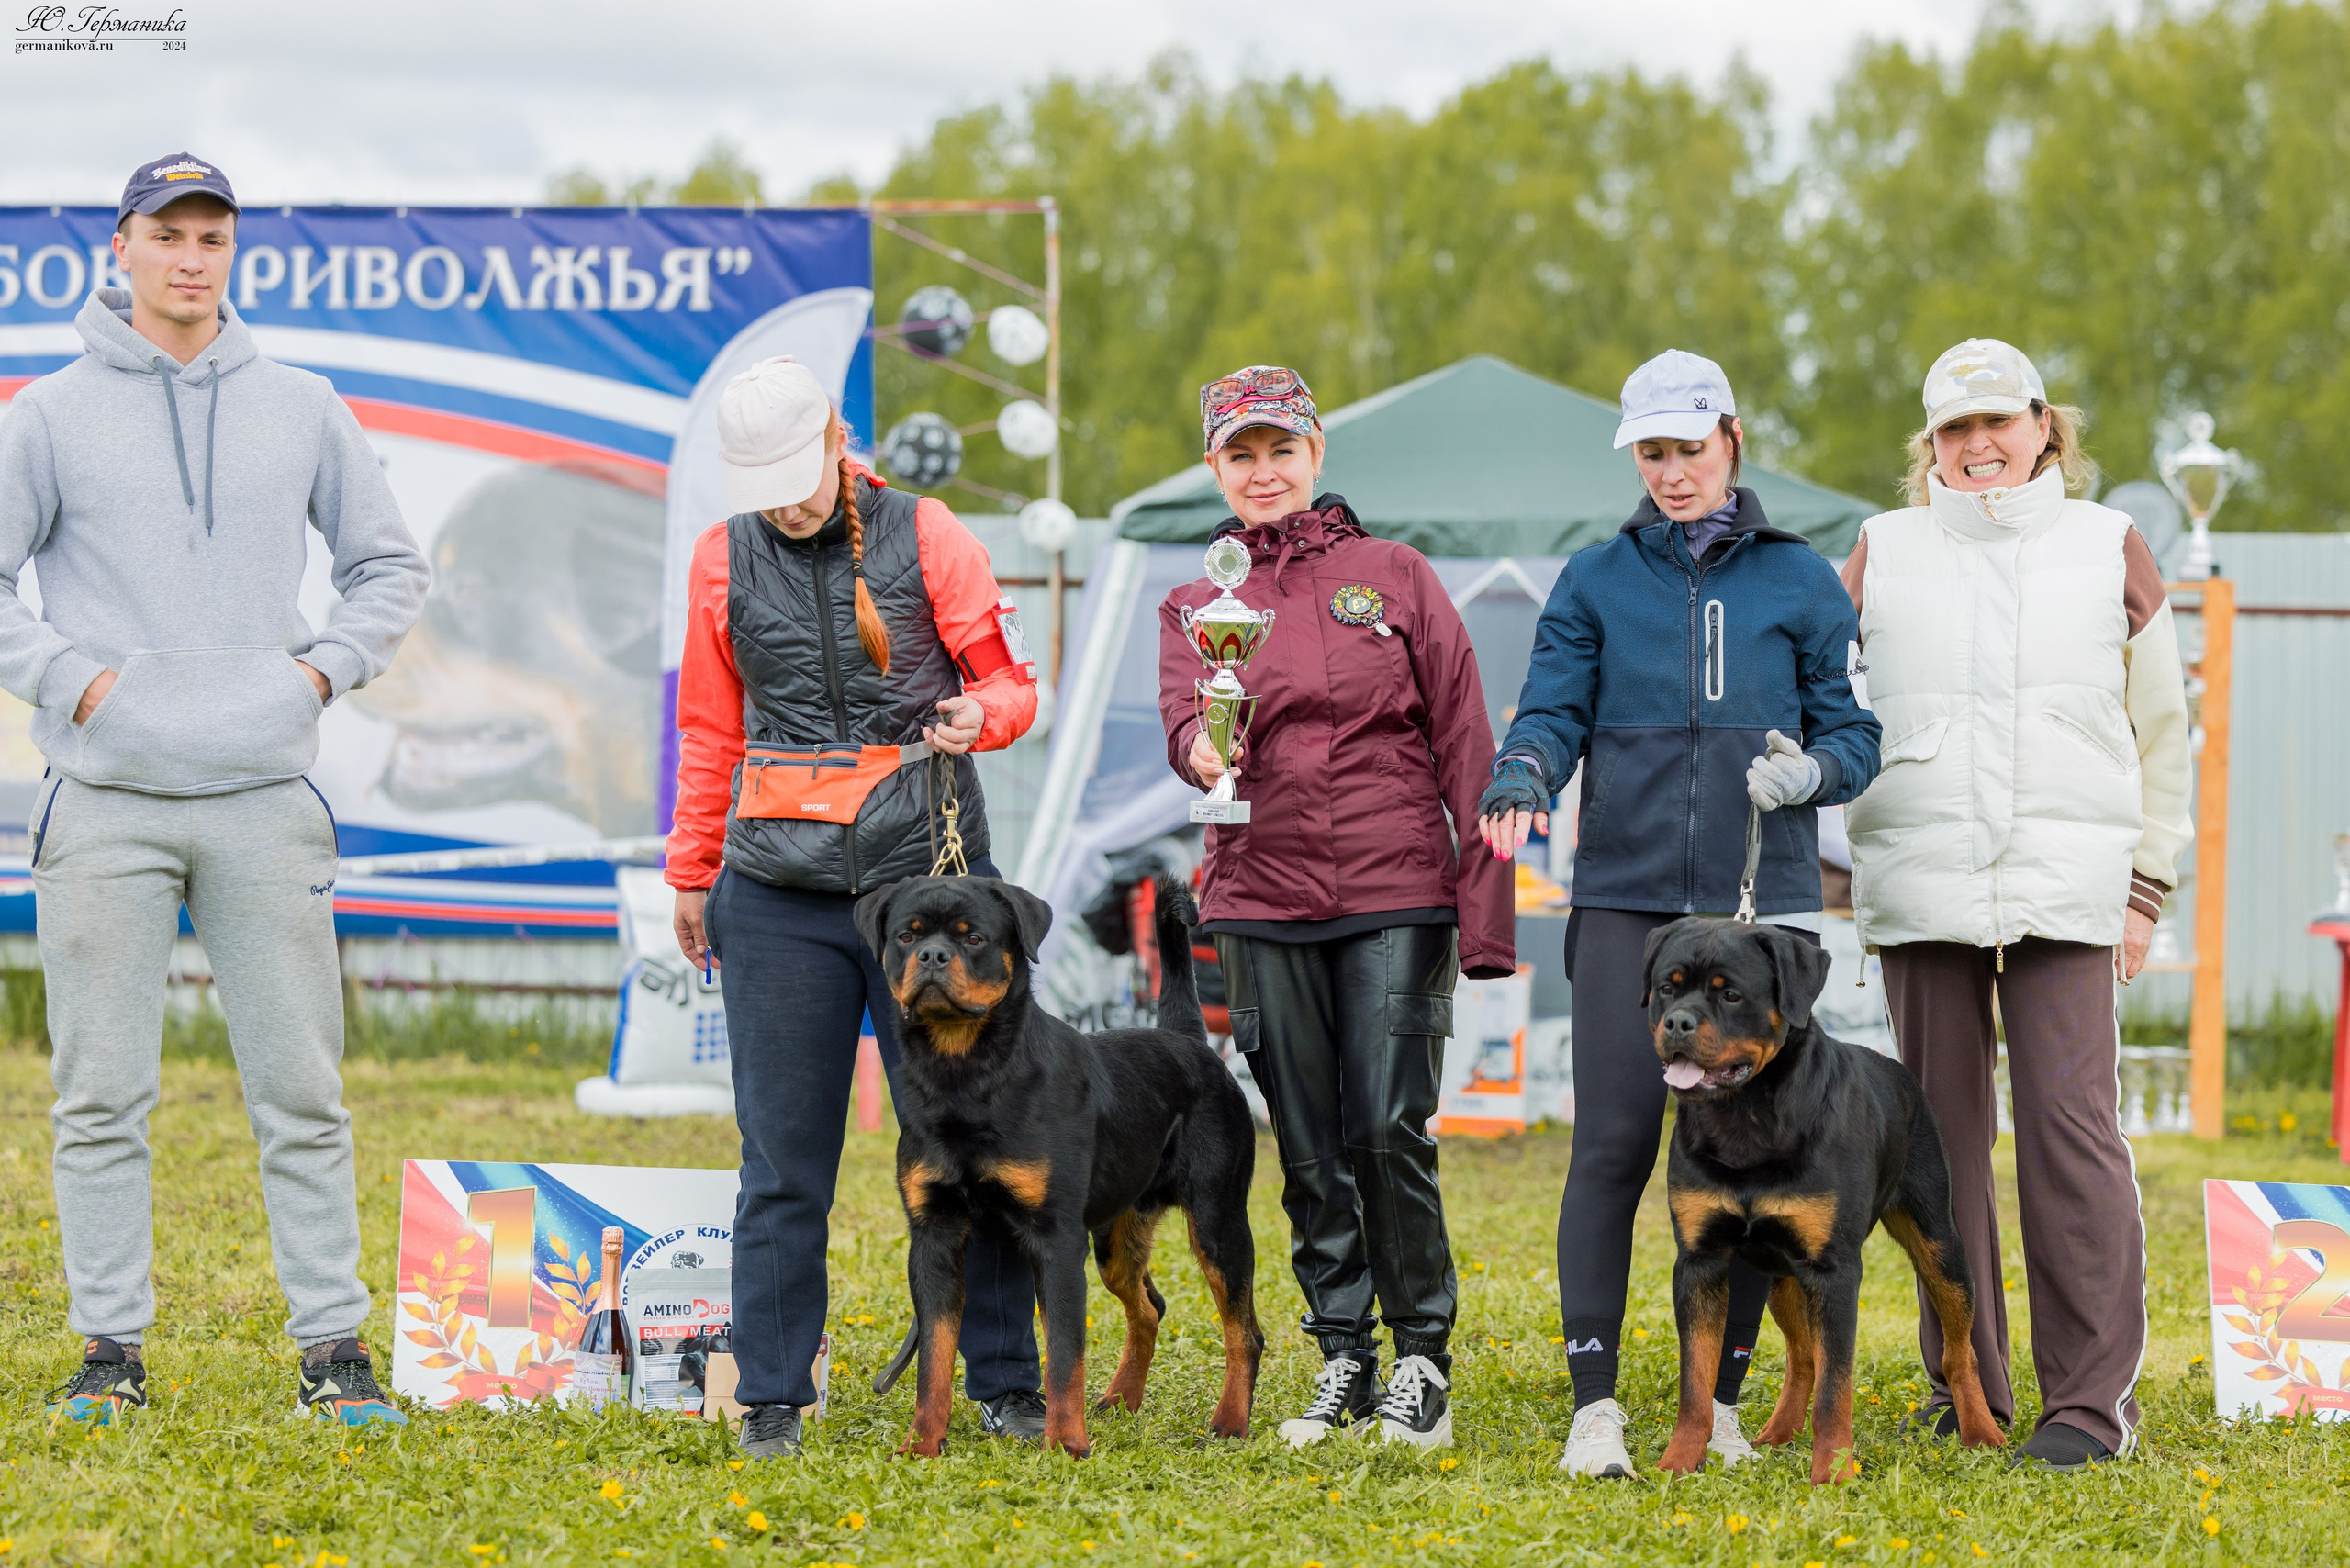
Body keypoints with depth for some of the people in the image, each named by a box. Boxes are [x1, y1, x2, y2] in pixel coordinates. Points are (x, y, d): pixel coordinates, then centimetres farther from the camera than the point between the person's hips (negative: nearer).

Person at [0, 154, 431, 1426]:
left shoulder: (303, 410, 10)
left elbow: (390, 568, 19)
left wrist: (326, 668, 5)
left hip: (264, 798, 1)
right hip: (107, 798, -1)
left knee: (302, 1092, 1)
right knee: (103, 1096, 1)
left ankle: (332, 1346, 6)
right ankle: (112, 1347, 8)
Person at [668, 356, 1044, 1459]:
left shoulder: (925, 535, 2)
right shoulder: (724, 560, 9)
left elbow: (1010, 679, 5)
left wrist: (977, 716, -17)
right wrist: (690, 873, 18)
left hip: (928, 871, -1)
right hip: (779, 891, 2)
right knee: (783, 1155, 1)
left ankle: (1005, 1385, 9)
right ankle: (771, 1400, 7)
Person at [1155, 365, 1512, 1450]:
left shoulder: (1394, 574, 6)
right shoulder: (1195, 606, 11)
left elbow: (1462, 739, 3)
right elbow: (1185, 717, -7)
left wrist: (1486, 910, -4)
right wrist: (1205, 746, -33)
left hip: (1396, 894, -2)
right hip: (1264, 902, 2)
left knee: (1390, 1128, -9)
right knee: (1310, 1146, 5)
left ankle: (1424, 1355, 4)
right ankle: (1343, 1357, 16)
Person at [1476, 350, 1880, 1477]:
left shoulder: (1799, 582, 9)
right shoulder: (1596, 581, 10)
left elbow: (1856, 734, 10)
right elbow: (1552, 709, 3)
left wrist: (1809, 770, -13)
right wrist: (1521, 776, -19)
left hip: (1761, 904, 0)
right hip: (1625, 898, 0)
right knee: (1613, 1147, -8)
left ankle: (1719, 1401, 11)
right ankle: (1595, 1405, -5)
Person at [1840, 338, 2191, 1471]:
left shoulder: (2107, 548, 10)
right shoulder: (1885, 551, 11)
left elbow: (2161, 730, 14)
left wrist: (2147, 886, 8)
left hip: (2064, 887, -2)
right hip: (1917, 884, 2)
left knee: (2071, 1124, -9)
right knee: (1941, 1131, 3)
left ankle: (2094, 1393, -5)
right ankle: (1966, 1385, 12)